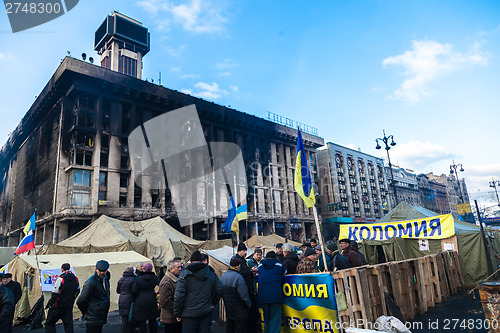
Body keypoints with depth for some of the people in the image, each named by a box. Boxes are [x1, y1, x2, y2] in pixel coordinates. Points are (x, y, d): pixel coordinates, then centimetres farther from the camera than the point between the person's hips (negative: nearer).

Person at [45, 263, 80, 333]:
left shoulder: (61, 279, -17)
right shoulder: (75, 279, 3)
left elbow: (55, 294, -17)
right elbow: (77, 291, 15)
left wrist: (50, 304, -4)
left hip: (58, 306, -5)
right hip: (69, 306, 6)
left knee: (49, 323, 8)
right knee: (68, 323, 12)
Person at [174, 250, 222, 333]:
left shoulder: (185, 274, -10)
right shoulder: (211, 273, 2)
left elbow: (178, 296, -14)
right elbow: (220, 289, 8)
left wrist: (177, 314, -4)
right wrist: (213, 303, 20)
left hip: (190, 314, -4)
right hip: (206, 313, 4)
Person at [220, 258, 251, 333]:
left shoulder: (223, 276, 3)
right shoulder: (238, 277, -21)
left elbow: (221, 293, 11)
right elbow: (244, 295, -21)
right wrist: (249, 305, -5)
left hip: (228, 310, 7)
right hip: (239, 311, -7)